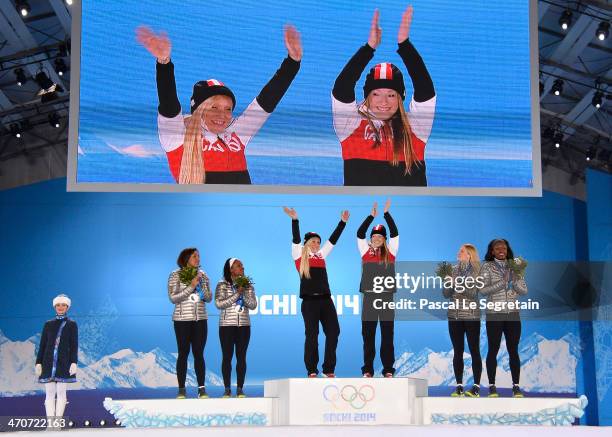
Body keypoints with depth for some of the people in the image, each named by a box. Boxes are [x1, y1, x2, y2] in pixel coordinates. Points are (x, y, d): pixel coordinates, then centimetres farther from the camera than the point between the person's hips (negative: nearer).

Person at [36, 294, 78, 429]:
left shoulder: (72, 324, 5)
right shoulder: (48, 324, 11)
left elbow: (74, 345, 0)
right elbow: (42, 345, 9)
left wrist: (74, 362, -10)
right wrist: (38, 362, 2)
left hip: (64, 363, -2)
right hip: (49, 362, 2)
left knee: (61, 392, -4)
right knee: (49, 393, -1)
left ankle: (57, 422, -4)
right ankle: (50, 422, -2)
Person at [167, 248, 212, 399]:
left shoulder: (202, 274, 8)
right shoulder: (175, 275, -2)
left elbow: (209, 298, 9)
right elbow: (173, 298, -10)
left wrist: (200, 287, -9)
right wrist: (190, 287, -16)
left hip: (200, 319, 3)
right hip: (182, 319, -3)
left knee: (199, 353, 2)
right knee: (183, 353, 0)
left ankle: (202, 389, 4)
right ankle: (181, 390, 6)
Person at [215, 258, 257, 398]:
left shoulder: (248, 285, 8)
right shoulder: (222, 285, -1)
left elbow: (253, 305, 2)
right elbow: (219, 304, -13)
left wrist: (244, 293, -13)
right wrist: (237, 294, -15)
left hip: (244, 325, 3)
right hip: (227, 325, -2)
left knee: (242, 357, 1)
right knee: (227, 357, -1)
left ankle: (240, 389, 6)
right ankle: (227, 389, 5)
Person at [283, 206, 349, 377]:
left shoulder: (321, 255, 17)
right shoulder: (299, 254, 6)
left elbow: (333, 239, 19)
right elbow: (296, 238, -7)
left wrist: (343, 222, 16)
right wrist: (294, 219, -18)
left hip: (326, 299, 5)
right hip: (309, 301, -5)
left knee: (333, 332, 0)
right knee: (312, 335, -2)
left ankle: (329, 370, 8)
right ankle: (312, 371, 4)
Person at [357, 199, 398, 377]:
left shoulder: (390, 253, 6)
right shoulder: (365, 251, 7)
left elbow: (394, 233, -2)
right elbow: (360, 233, -2)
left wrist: (386, 213, -5)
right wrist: (372, 215, -6)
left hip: (386, 297, 0)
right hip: (369, 297, 0)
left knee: (387, 334, 2)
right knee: (368, 334, 3)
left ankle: (388, 369, 7)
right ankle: (368, 369, 9)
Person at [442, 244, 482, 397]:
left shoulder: (476, 270, -2)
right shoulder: (454, 270, 9)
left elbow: (473, 292, -12)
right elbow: (447, 294, 7)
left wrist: (457, 283, -24)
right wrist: (446, 280, -9)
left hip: (471, 316, -4)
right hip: (454, 315, 4)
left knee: (474, 351, -2)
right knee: (457, 351, 5)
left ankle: (476, 387, 0)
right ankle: (459, 386, 9)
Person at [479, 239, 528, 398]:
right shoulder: (487, 267, 1)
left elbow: (524, 290, 6)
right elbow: (483, 290, -10)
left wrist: (514, 280, -12)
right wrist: (502, 282, -16)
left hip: (513, 314, 3)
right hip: (494, 314, -2)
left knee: (513, 350, 3)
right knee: (493, 350, 0)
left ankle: (516, 386, 7)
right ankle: (492, 386, 5)